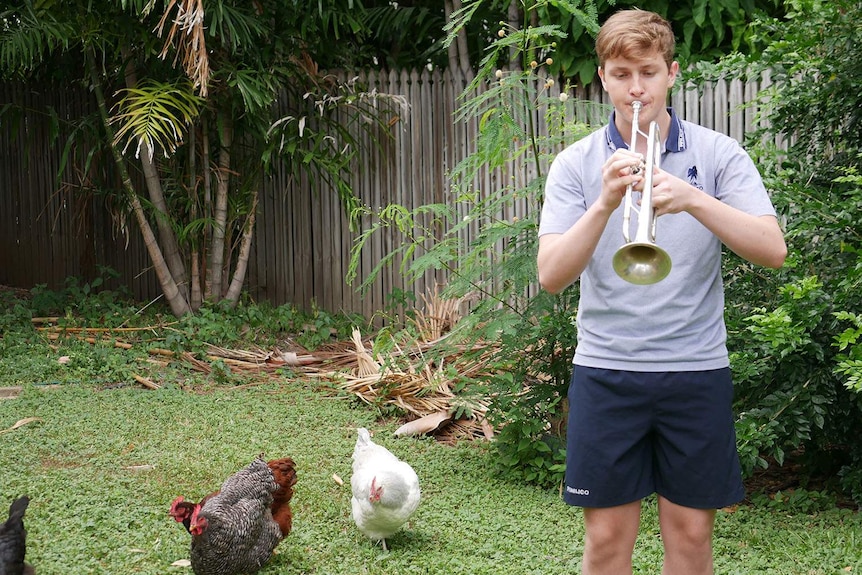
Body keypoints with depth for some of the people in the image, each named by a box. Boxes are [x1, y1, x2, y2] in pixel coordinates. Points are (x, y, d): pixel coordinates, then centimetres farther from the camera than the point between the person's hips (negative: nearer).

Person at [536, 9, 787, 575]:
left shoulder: (718, 154, 0)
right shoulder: (576, 164, 1)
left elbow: (773, 250, -12)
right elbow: (551, 275, -9)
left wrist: (694, 200, -27)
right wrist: (606, 203, -24)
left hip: (697, 369, 0)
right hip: (606, 372, 0)